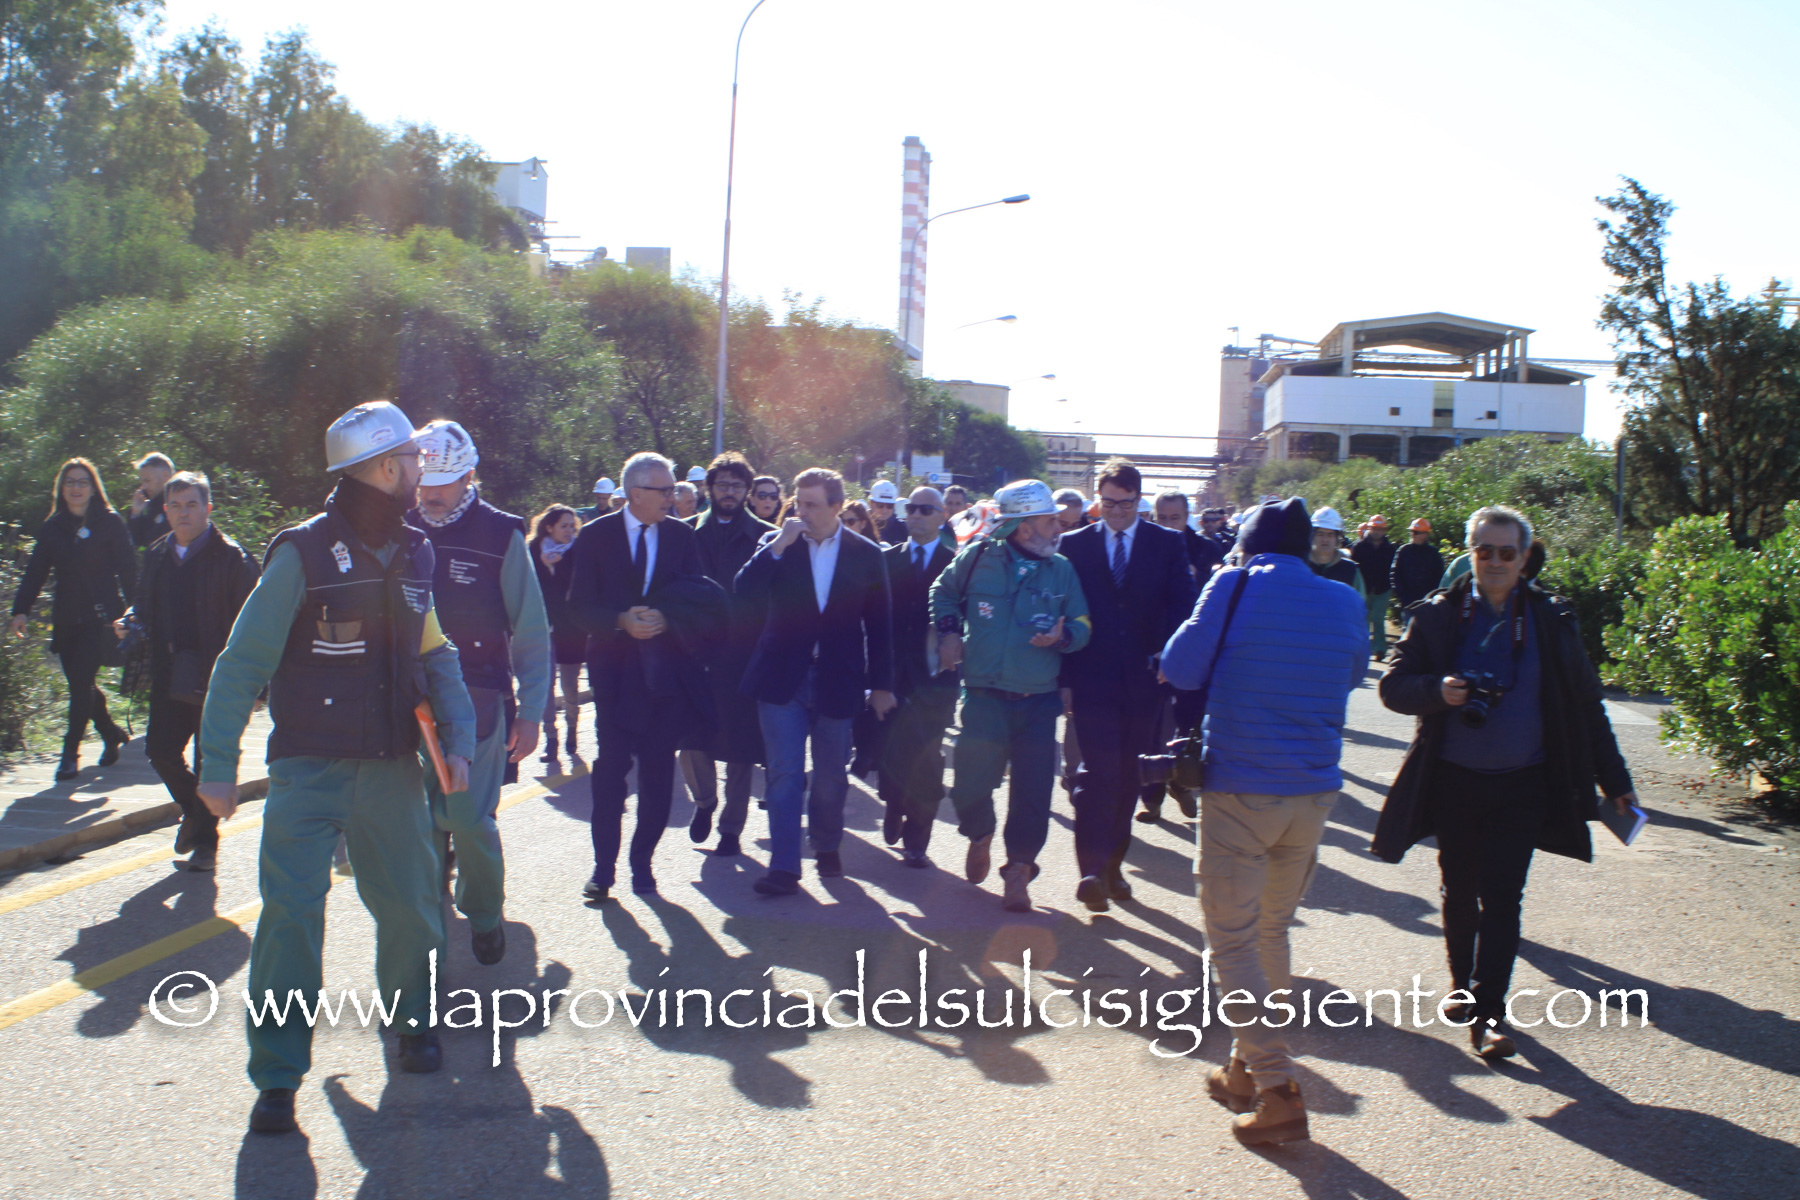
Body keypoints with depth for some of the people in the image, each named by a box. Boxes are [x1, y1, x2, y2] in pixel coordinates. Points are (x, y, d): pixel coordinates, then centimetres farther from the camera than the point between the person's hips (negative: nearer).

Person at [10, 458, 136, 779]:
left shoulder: (110, 523, 0)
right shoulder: (51, 527, 11)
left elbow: (127, 568, -3)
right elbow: (35, 572, 9)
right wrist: (21, 609, -3)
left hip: (99, 617, -4)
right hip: (66, 619, 5)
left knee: (81, 680, -11)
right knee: (80, 683, 9)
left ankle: (70, 753, -5)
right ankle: (113, 735, 28)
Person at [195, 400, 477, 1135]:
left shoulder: (411, 555, 6)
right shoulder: (303, 554, -12)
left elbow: (435, 655, 12)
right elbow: (242, 663, -9)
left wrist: (458, 740, 0)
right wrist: (217, 766, -10)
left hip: (391, 765, 5)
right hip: (309, 769, -5)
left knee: (411, 905, 10)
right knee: (291, 913, -8)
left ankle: (413, 1023, 35)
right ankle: (278, 1074, 6)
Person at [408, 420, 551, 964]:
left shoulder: (501, 535, -3)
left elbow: (531, 633, -2)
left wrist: (530, 712, -6)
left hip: (478, 700, -3)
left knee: (471, 820, -7)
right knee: (421, 818, 4)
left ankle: (485, 914, 18)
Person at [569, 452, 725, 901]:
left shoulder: (682, 536, 7)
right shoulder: (595, 536, 2)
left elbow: (701, 601, 2)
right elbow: (580, 607, -1)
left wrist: (663, 619, -15)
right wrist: (621, 621, -18)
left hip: (667, 671, 2)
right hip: (615, 669, -2)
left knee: (658, 775, 5)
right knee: (610, 769, -3)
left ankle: (642, 862, 18)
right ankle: (604, 867, 8)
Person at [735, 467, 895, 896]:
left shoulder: (866, 554, 1)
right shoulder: (776, 544, 2)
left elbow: (879, 624, 4)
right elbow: (744, 591, -12)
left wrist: (881, 684, 3)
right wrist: (777, 545, -19)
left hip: (837, 681, 1)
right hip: (783, 679, 0)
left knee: (830, 776, 12)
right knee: (785, 774, -3)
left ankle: (827, 847, 34)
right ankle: (784, 866, 0)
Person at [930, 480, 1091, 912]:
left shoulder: (1062, 570, 3)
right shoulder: (978, 557, -1)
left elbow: (1082, 625, 7)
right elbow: (944, 593, 17)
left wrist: (1062, 636, -15)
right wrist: (948, 632, 2)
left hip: (1038, 701, 1)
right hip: (984, 695, -1)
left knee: (1032, 792, -2)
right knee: (971, 786, -4)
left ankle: (1018, 871, 16)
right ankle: (980, 835, 30)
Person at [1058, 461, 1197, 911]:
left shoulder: (1168, 545, 6)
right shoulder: (1074, 545, 6)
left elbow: (1184, 605, -2)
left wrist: (1167, 658, -18)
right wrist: (1064, 676, -2)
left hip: (1146, 677, 2)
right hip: (1093, 678, -2)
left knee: (1130, 775, 9)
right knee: (1098, 770, -11)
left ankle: (1112, 863, 22)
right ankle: (1091, 870, -10)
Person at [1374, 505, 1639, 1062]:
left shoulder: (1551, 619, 2)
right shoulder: (1438, 614, -1)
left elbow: (1585, 704, 7)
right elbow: (1394, 685, -1)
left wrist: (1614, 780, 7)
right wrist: (1439, 690, -22)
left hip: (1523, 785, -1)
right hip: (1454, 781, 1)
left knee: (1501, 897, -6)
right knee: (1460, 892, 13)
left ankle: (1487, 1011, 0)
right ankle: (1463, 984, 33)